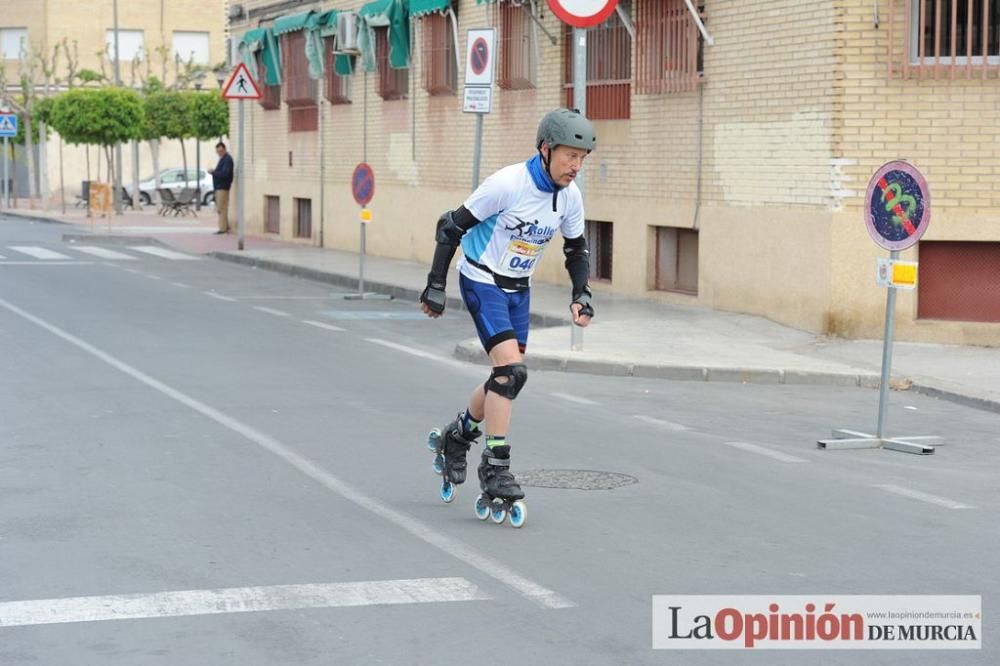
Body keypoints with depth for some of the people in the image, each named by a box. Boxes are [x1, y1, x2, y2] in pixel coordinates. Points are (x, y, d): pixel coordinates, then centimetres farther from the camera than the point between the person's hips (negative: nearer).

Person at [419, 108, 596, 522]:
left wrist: (581, 295, -2)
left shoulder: (570, 196, -6)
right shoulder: (508, 184, -24)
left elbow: (576, 250, 12)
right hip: (482, 282, -7)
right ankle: (495, 465, -11)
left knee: (507, 378, 8)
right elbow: (452, 227, -16)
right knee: (510, 370, -20)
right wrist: (435, 286, -14)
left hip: (518, 289, 7)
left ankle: (458, 436, 32)